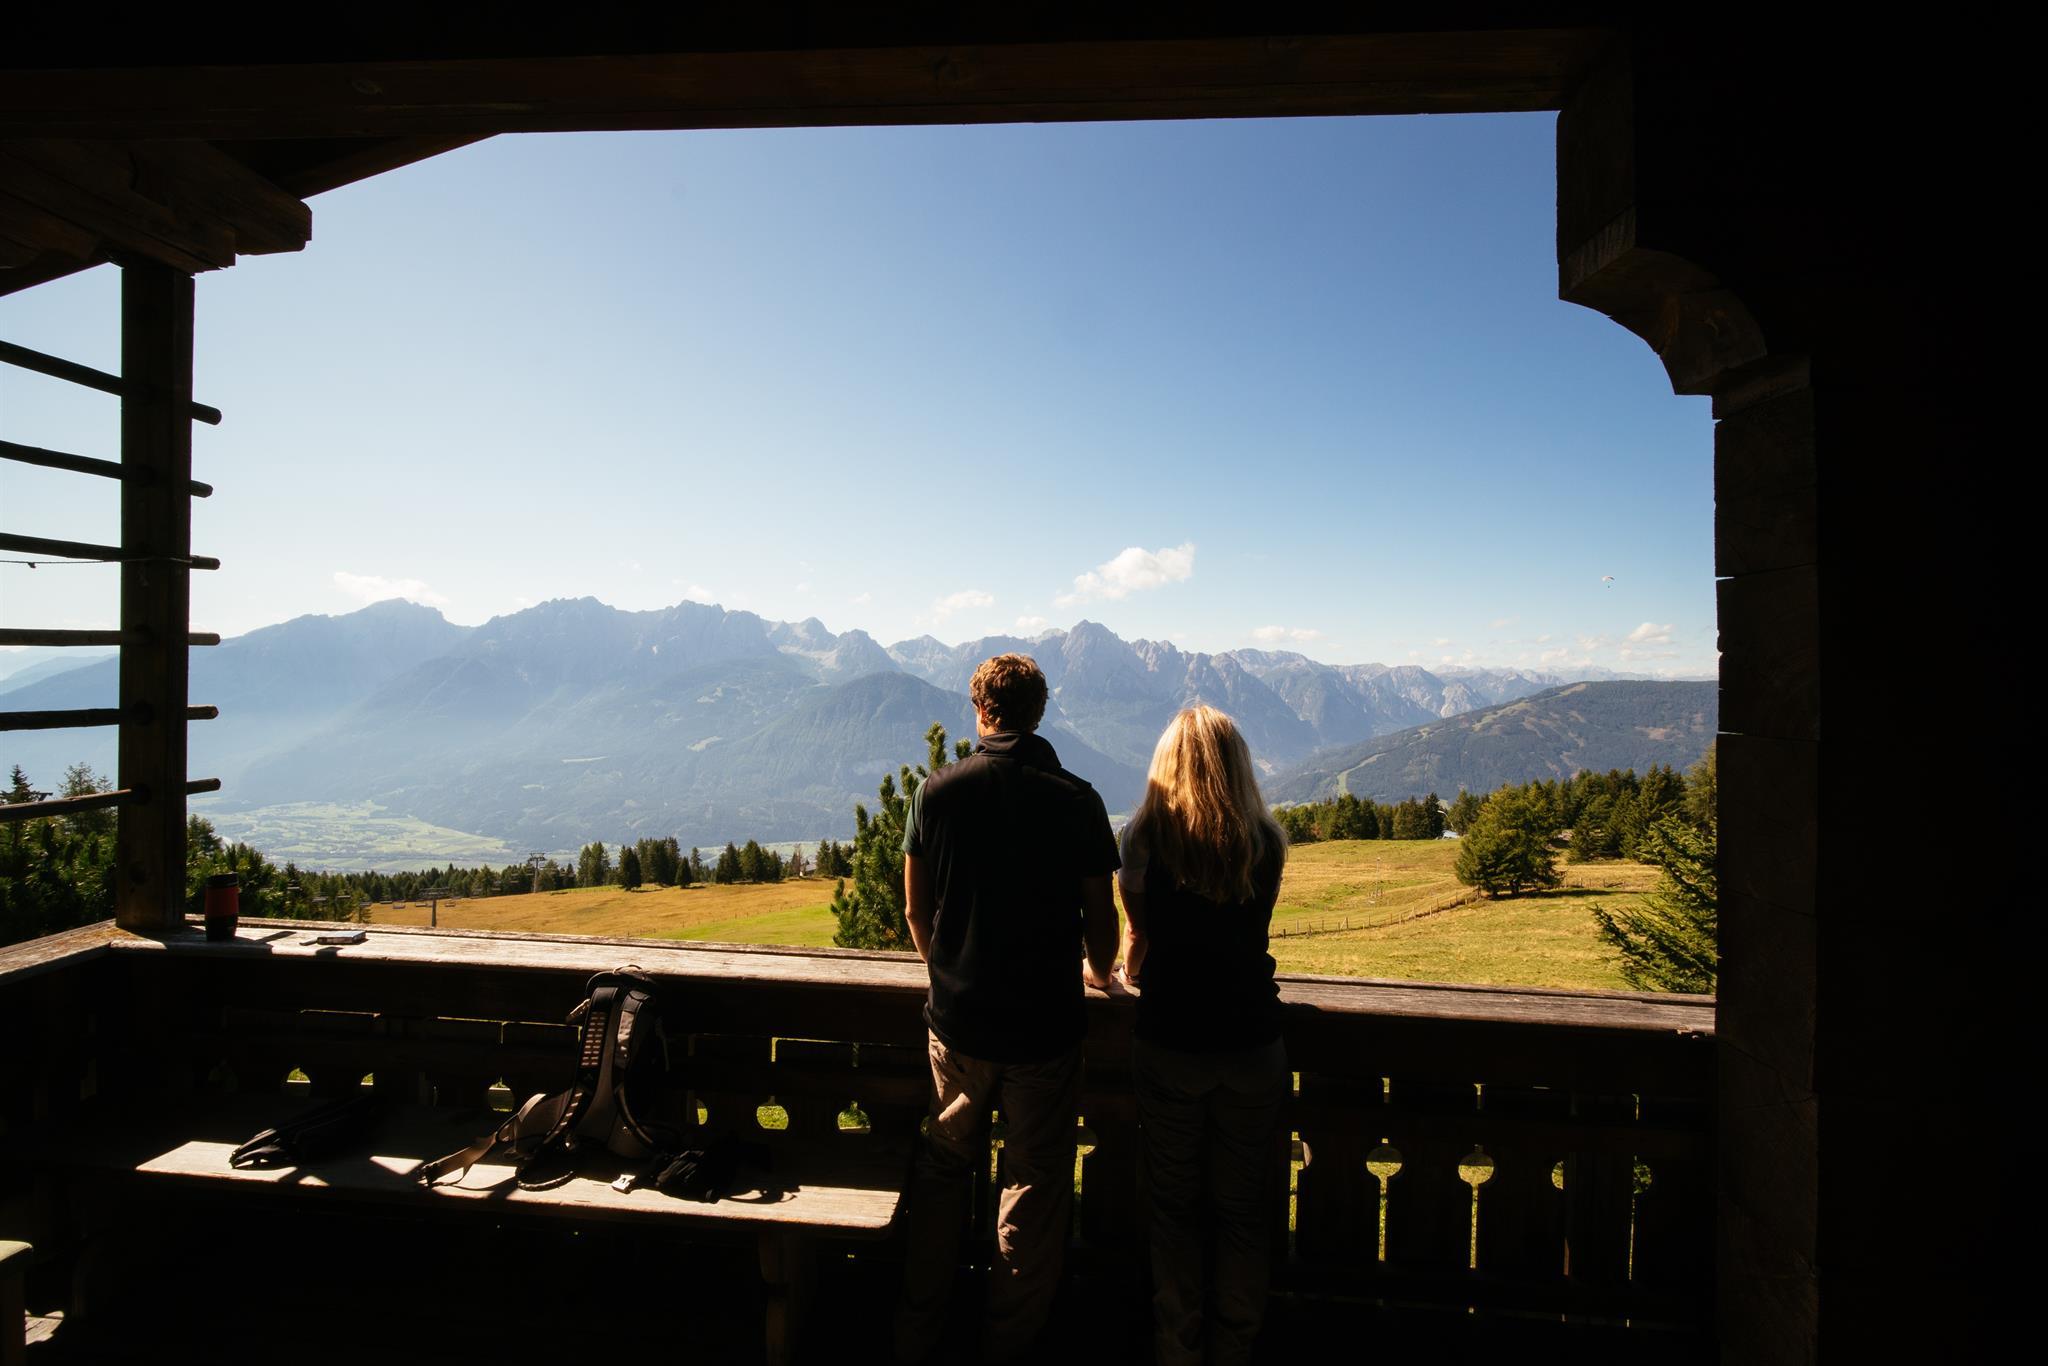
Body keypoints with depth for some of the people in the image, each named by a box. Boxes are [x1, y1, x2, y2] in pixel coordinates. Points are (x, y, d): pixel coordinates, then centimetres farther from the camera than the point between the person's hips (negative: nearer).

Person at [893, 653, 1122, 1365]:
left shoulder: (937, 791, -7)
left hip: (957, 1019, 2)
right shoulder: (1075, 800, -11)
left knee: (944, 1167, 22)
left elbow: (916, 911, 0)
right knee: (1035, 1185, 17)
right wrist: (1098, 972, 17)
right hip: (1044, 1025, -2)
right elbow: (1101, 919, -6)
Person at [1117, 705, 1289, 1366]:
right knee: (1242, 1212, 18)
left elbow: (1138, 928, 5)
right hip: (1252, 1044, 2)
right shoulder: (1265, 839, -3)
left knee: (1175, 1206, 17)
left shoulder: (1148, 830, -7)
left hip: (1169, 1044, -1)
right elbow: (1252, 930, 9)